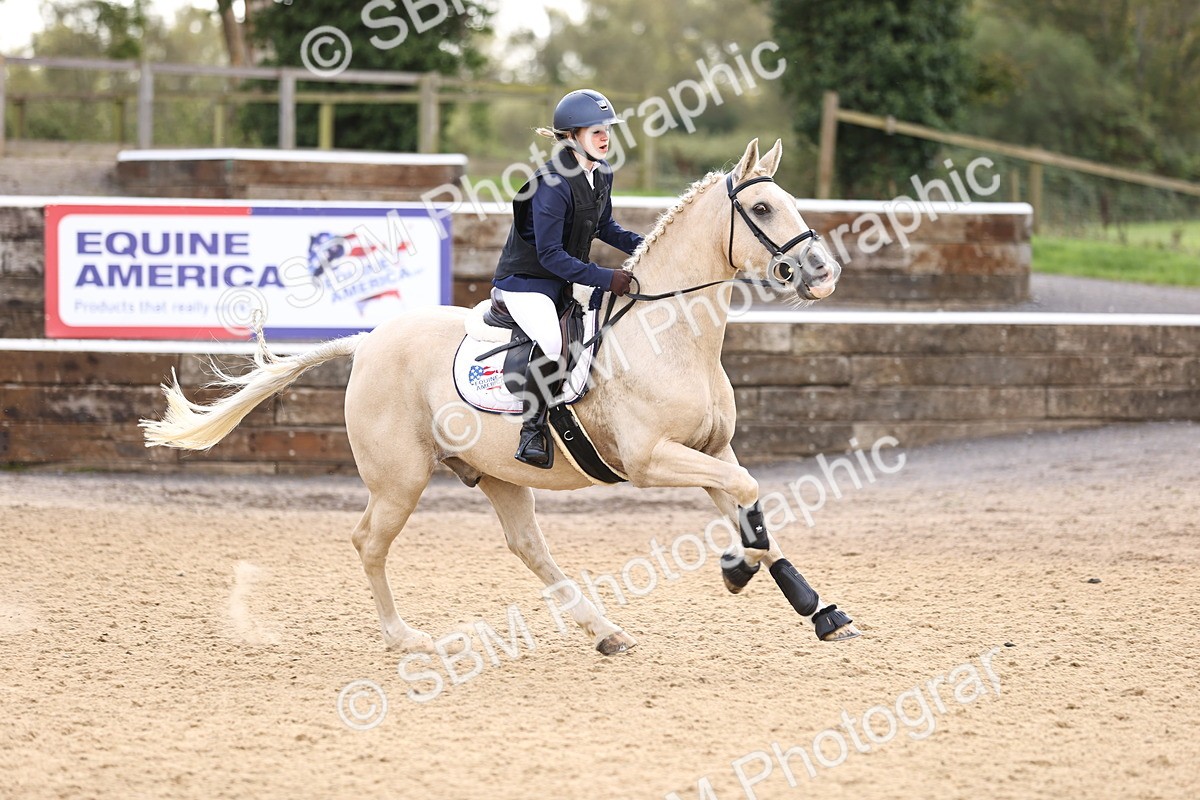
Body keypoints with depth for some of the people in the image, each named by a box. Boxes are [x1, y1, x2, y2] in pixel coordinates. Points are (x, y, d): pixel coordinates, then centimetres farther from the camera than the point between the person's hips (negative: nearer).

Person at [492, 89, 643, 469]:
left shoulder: (602, 174, 3)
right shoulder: (553, 184, -24)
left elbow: (603, 227, 20)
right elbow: (551, 254, -24)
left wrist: (642, 246, 5)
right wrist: (606, 279, -27)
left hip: (568, 280, 9)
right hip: (526, 280, -9)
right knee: (554, 342, -34)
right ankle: (532, 430, -22)